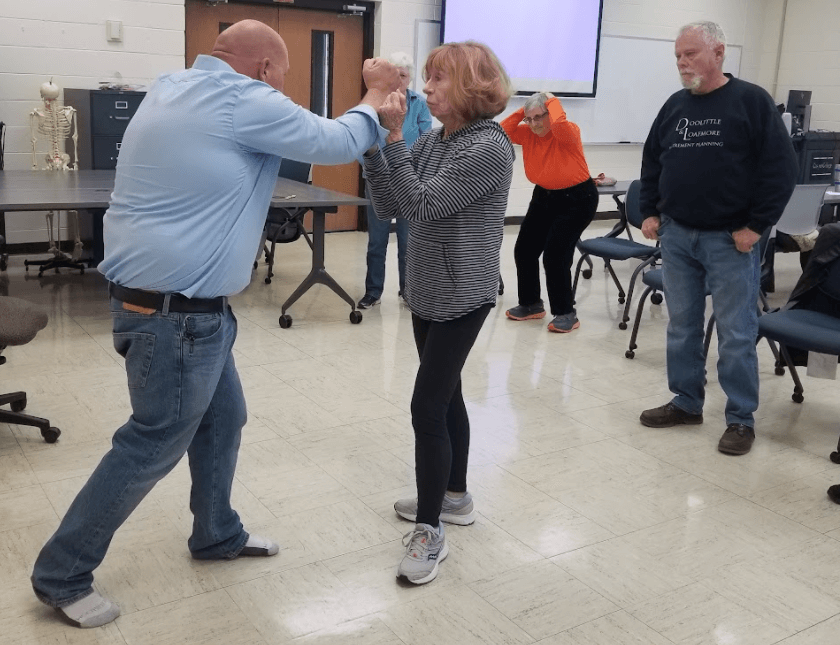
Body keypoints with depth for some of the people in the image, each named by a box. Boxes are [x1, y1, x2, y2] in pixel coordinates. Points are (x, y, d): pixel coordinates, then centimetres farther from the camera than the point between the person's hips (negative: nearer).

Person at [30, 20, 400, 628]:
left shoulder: (174, 89, 12)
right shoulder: (243, 99, -16)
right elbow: (336, 143, -8)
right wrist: (375, 97, 10)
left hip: (178, 302, 10)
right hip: (176, 313, -10)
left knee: (223, 418, 20)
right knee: (153, 445, 3)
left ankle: (216, 534, 37)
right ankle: (61, 574, 18)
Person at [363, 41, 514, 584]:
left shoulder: (489, 146, -18)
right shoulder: (432, 141, 6)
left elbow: (422, 207, -23)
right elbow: (388, 207, 1)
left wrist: (393, 137, -21)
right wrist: (375, 142, -10)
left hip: (461, 296, -8)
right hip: (428, 291, 8)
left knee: (427, 406, -8)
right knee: (445, 396, 18)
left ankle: (431, 531, 4)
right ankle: (454, 497, 34)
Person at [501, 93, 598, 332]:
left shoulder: (569, 132, -18)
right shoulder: (528, 133, -1)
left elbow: (558, 124, -40)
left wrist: (553, 101, -23)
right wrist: (521, 113, -11)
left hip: (576, 198, -8)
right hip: (544, 196, 8)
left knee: (555, 255, -13)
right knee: (524, 250, 9)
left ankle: (566, 313, 1)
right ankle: (530, 304, 27)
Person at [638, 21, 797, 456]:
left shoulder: (751, 101, -7)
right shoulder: (675, 106, 10)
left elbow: (780, 168, -9)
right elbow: (652, 161, 19)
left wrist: (755, 226, -12)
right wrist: (650, 212, 10)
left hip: (730, 240, -5)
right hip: (676, 236, 6)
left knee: (736, 333, 0)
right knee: (682, 326, 12)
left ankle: (741, 418, 13)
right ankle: (687, 403, 26)